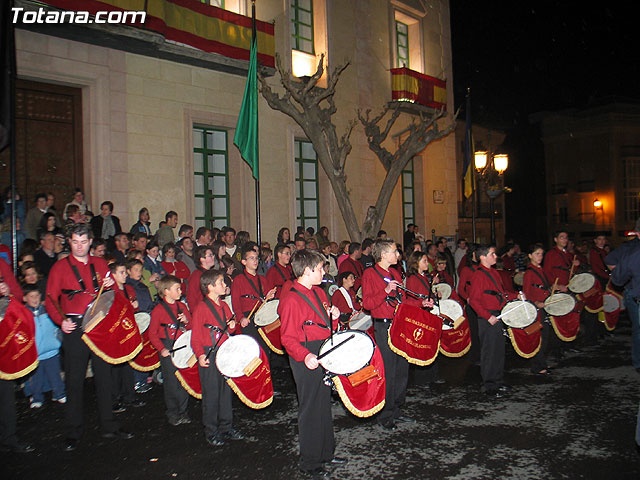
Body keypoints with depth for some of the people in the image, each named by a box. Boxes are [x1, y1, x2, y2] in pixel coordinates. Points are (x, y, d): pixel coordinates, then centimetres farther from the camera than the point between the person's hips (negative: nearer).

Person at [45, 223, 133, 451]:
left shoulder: (100, 264, 11)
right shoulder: (60, 267, 3)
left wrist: (110, 286, -5)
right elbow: (51, 299, -2)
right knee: (74, 380, 3)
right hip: (75, 329, -2)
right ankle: (73, 432, 16)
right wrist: (61, 321, -18)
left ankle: (109, 426, 20)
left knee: (104, 376, 8)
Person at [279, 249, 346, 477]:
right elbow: (288, 338, -21)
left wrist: (333, 317, 1)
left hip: (325, 353, 9)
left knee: (324, 405, 19)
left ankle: (326, 453, 35)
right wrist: (305, 356, -35)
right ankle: (309, 462, 19)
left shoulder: (319, 293, 10)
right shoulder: (291, 300, -18)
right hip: (306, 359, -9)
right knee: (310, 409, 2)